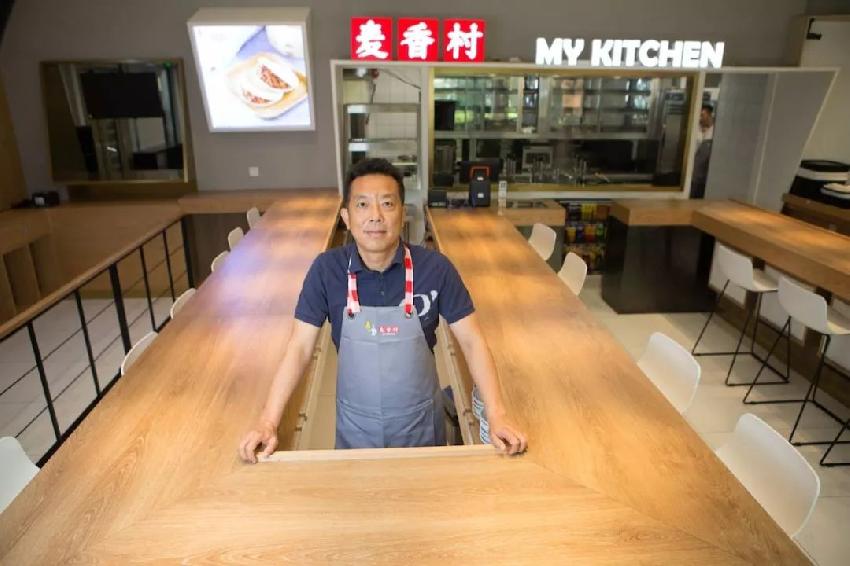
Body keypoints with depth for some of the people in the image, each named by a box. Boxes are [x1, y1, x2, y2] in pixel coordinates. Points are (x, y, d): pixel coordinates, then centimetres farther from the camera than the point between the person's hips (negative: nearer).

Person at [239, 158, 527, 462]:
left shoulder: (435, 268, -17)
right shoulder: (326, 269, -15)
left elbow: (471, 341, -13)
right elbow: (299, 348, -13)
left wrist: (496, 415, -21)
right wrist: (268, 422, -20)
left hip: (420, 425, 0)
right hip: (355, 427, 1)